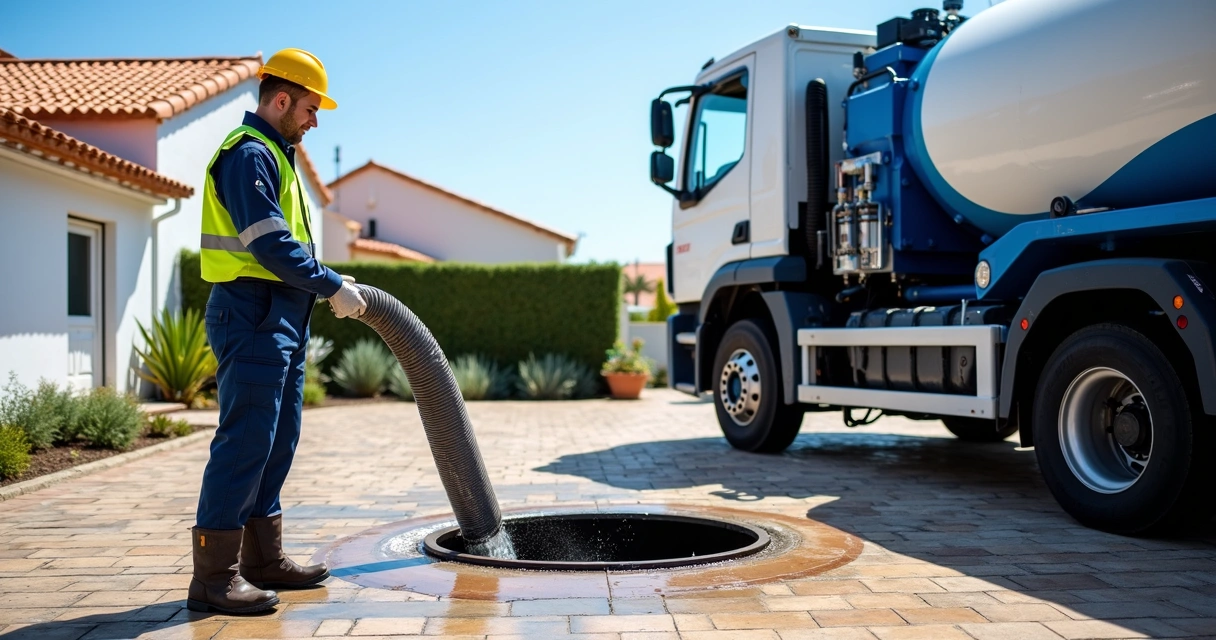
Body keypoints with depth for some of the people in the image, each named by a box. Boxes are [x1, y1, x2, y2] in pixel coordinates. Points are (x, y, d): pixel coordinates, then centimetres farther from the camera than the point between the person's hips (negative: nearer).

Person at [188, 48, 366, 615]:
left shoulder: (275, 156, 22)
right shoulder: (249, 154, -11)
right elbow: (271, 245, -21)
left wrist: (327, 283, 11)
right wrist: (333, 287, -15)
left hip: (280, 322, 11)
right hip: (252, 318, -11)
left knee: (277, 444, 13)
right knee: (244, 443, -9)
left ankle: (264, 559, 21)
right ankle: (214, 575, -3)